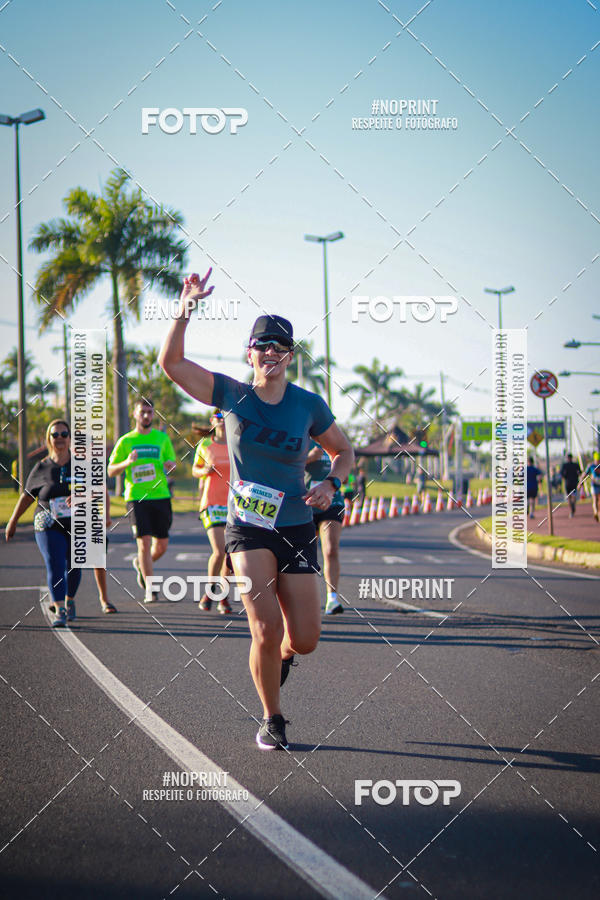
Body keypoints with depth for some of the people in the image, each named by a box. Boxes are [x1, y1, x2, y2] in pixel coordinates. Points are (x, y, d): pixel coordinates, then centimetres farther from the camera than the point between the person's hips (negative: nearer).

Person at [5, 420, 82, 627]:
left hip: (79, 527, 1)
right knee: (55, 567, -15)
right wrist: (12, 522, 14)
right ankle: (59, 611, -17)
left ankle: (69, 600, 39)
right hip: (49, 528, -1)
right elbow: (27, 496, 9)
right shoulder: (42, 468, 0)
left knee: (74, 567, 13)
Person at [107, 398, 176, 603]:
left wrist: (169, 465, -11)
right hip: (137, 498, -2)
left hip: (160, 495, 2)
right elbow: (111, 471, 6)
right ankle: (149, 589, -5)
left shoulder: (162, 438, 11)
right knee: (144, 542, -11)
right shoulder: (125, 441, 5)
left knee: (162, 545, 5)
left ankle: (141, 564, 36)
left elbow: (171, 463, 14)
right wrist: (127, 462, -14)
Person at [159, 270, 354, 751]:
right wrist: (187, 308, -19)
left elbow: (344, 451, 14)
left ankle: (280, 653, 37)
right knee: (266, 630, -17)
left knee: (305, 640, -2)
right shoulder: (232, 395, -2)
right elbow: (170, 362, -8)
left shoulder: (309, 405, 0)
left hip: (296, 528, 2)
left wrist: (331, 484, -6)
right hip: (246, 530, -1)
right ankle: (272, 719, 5)